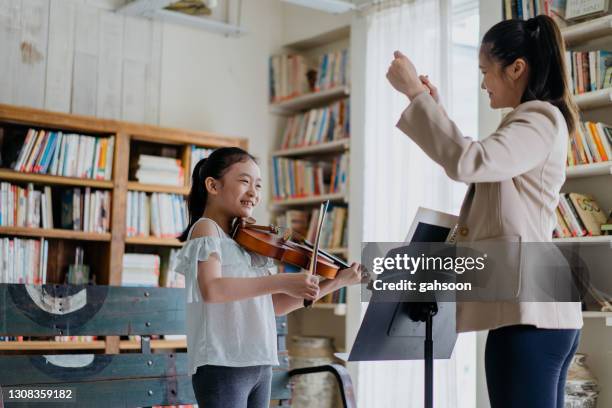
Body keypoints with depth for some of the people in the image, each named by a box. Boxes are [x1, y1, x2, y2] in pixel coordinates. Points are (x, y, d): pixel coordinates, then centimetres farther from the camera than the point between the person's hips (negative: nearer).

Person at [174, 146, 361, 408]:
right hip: (222, 365, -8)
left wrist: (336, 282, 10)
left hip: (260, 365, 8)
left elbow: (275, 304, 15)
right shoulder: (206, 229, -6)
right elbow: (211, 289, -24)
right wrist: (281, 281, -26)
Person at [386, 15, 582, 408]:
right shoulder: (532, 122, 23)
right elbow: (479, 165, 35)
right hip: (538, 309, 11)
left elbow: (468, 161, -27)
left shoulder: (541, 119, -9)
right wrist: (436, 110, 24)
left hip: (528, 311, -11)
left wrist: (415, 92, -19)